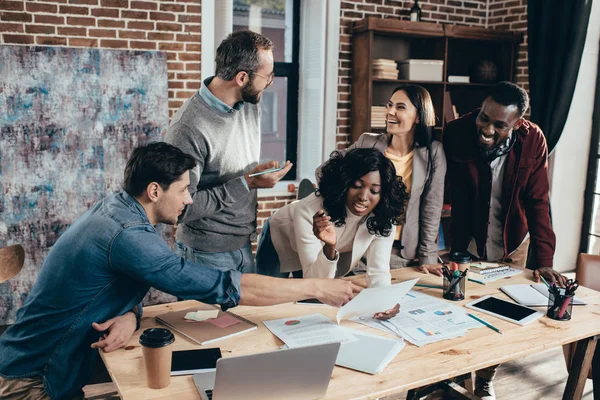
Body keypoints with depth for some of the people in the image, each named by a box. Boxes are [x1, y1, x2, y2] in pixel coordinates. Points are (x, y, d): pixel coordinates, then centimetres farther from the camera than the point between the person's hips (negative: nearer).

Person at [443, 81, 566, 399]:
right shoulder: (456, 134, -22)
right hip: (465, 244, -1)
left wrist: (543, 260, -18)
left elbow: (537, 202, -13)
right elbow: (453, 198, -19)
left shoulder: (532, 140, -17)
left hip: (511, 247, 2)